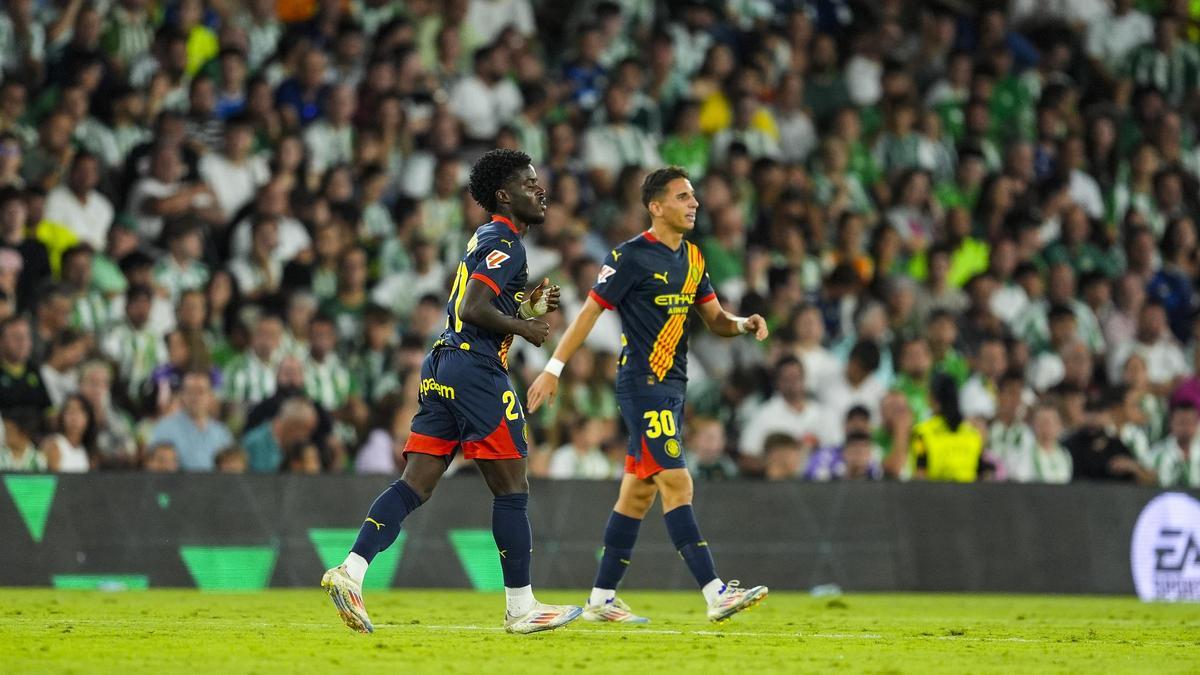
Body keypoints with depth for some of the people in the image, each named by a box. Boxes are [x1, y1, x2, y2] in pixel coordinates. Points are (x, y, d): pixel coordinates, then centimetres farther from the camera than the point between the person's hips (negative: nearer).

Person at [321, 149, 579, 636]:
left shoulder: (486, 239, 22)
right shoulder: (504, 242, -9)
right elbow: (474, 309, -20)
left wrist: (528, 305, 17)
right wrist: (526, 327, -8)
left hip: (441, 368, 9)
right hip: (475, 369, -9)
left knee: (415, 486, 1)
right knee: (512, 490, -1)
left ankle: (351, 571, -13)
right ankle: (520, 608, 4)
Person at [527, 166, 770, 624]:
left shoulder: (692, 258, 13)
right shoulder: (631, 257, -11)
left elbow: (715, 319, 16)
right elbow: (590, 311, -8)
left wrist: (745, 324, -6)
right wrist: (553, 369, -10)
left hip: (671, 386, 9)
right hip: (642, 384, -9)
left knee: (639, 492, 11)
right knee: (676, 482, -15)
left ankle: (601, 599, 17)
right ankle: (716, 594, -22)